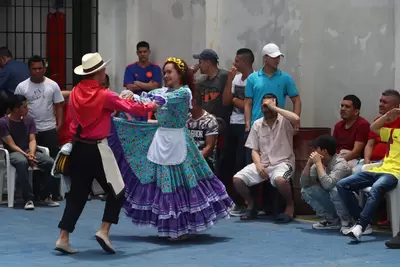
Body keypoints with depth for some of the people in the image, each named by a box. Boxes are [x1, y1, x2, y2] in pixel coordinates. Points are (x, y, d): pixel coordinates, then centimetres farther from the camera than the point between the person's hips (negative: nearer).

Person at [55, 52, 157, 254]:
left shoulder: (75, 93, 3)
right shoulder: (104, 96, -13)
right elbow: (131, 108, -4)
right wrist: (151, 107, 14)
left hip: (78, 147, 6)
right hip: (97, 149, -6)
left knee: (77, 193, 11)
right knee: (116, 191, 7)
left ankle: (63, 238, 5)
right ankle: (103, 231, -4)